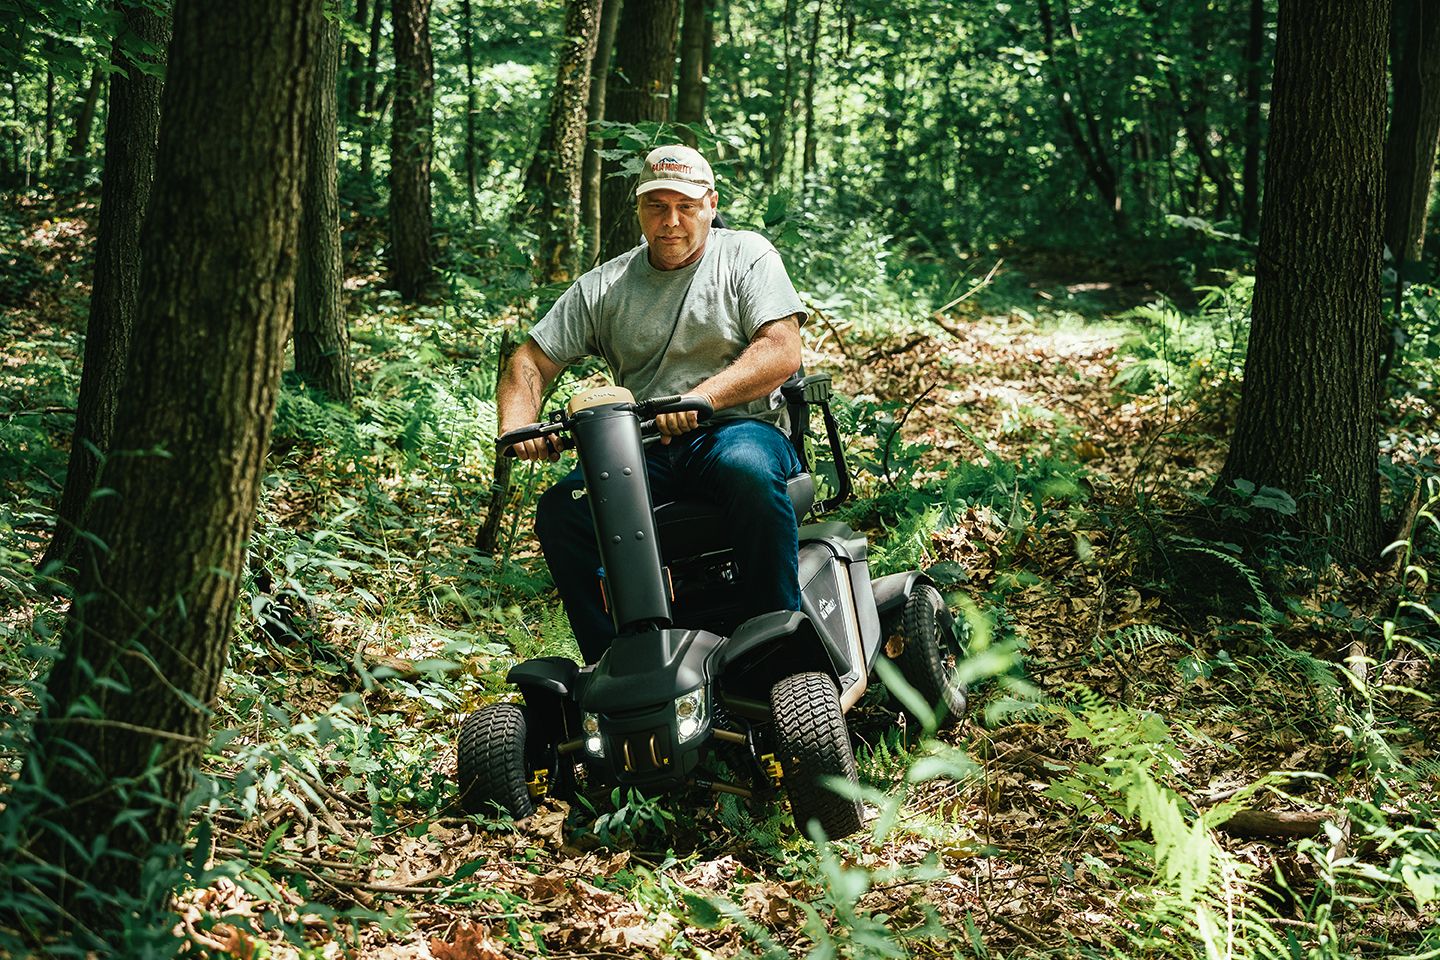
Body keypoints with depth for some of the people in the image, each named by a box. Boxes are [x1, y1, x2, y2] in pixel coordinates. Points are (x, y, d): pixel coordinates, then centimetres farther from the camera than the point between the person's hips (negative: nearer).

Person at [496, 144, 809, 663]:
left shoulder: (745, 255, 5)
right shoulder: (603, 287, 13)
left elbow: (782, 352, -9)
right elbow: (532, 361, 14)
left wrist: (704, 396, -25)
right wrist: (517, 428, -8)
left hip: (740, 428, -3)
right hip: (641, 449, 3)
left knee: (748, 471, -39)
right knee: (560, 511, -23)